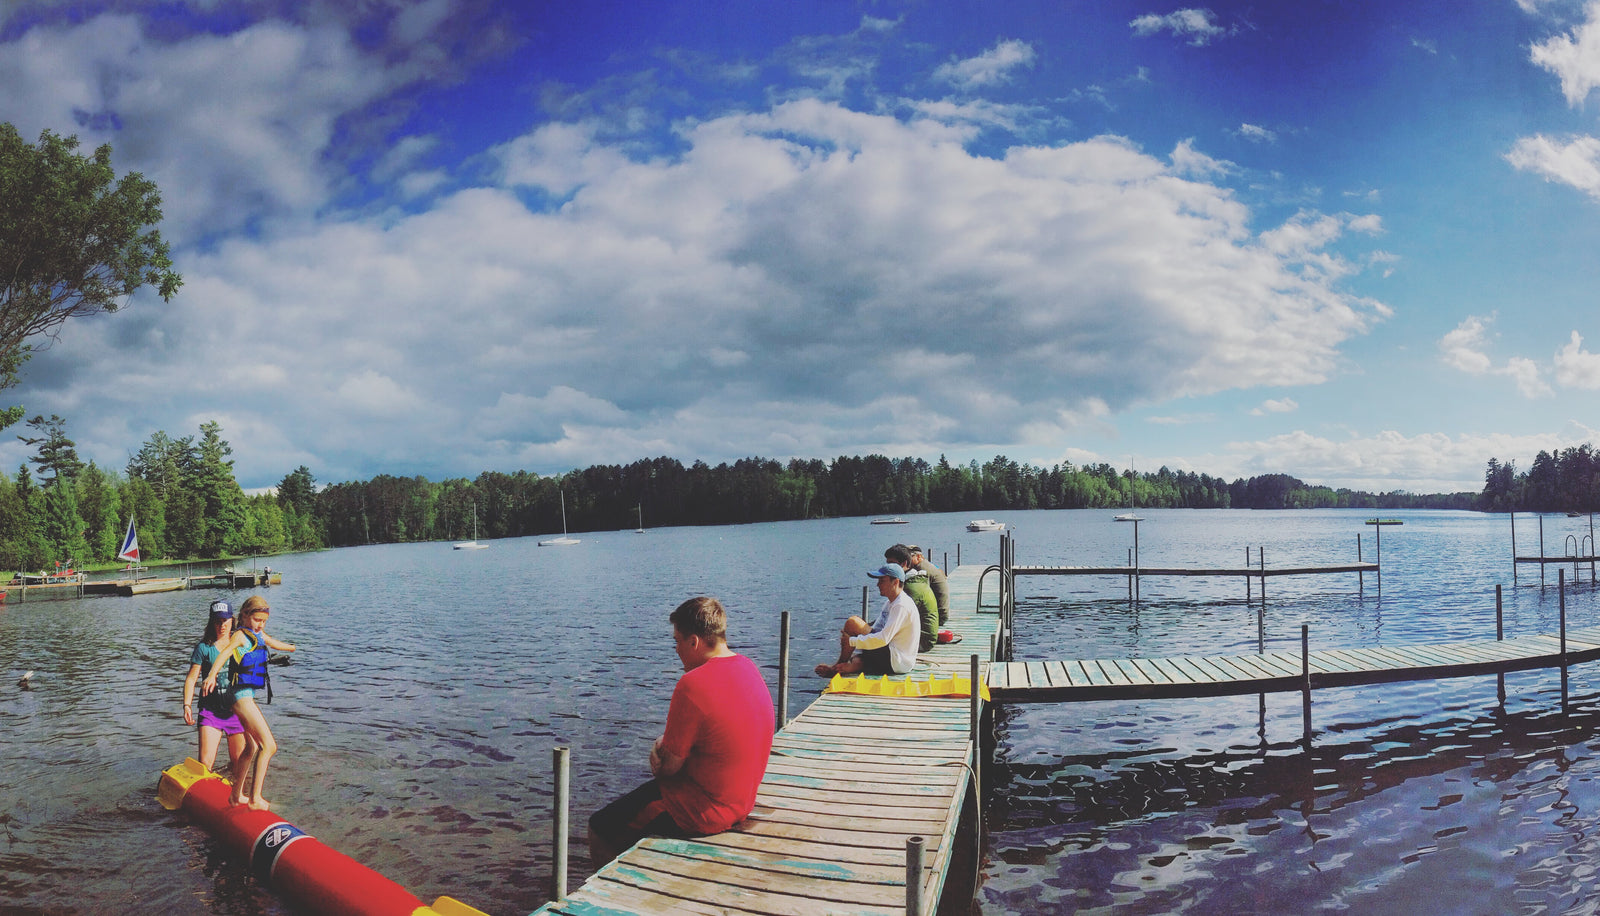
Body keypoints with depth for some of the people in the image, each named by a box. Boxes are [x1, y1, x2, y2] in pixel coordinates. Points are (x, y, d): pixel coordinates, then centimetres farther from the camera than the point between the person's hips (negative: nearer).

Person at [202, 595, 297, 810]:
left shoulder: (259, 635, 16)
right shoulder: (240, 635, -10)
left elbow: (275, 644, 38)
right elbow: (225, 653, -30)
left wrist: (291, 647, 58)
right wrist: (212, 675, -48)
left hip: (249, 696, 10)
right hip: (242, 694, -10)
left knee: (253, 746, 20)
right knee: (269, 745, -14)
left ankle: (236, 794, 31)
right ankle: (255, 799, -13)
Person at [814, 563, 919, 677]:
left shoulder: (902, 606, -16)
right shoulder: (889, 603, 17)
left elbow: (883, 639, -24)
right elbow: (876, 630, 18)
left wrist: (852, 641, -17)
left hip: (897, 662, -10)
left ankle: (838, 665, 0)